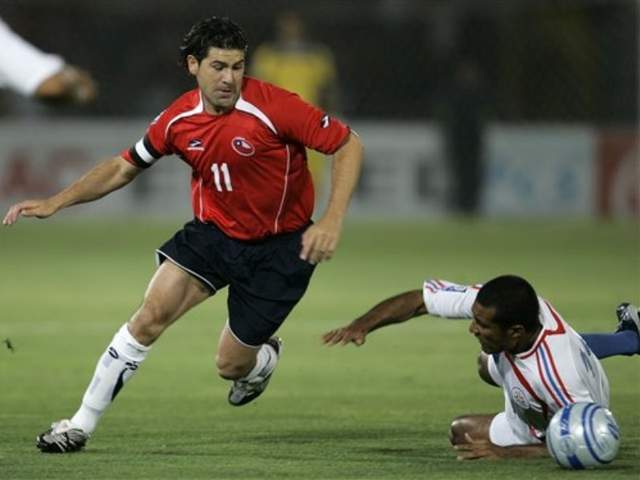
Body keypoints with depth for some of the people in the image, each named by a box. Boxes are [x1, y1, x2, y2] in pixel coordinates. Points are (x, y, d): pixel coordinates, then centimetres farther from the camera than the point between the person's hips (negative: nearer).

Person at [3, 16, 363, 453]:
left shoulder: (273, 106, -24)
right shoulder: (179, 120, -8)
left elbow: (348, 145, -17)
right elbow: (124, 168, 7)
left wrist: (332, 221, -27)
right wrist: (55, 202, -2)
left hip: (278, 248, -3)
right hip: (213, 232, 4)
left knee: (232, 365, 2)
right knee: (152, 314, -16)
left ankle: (265, 356, 42)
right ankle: (82, 425, -6)